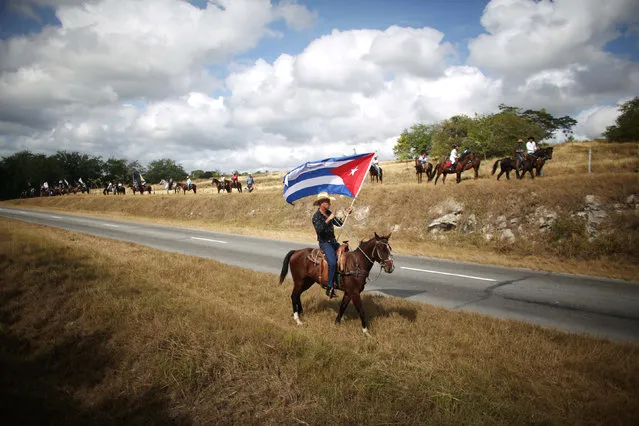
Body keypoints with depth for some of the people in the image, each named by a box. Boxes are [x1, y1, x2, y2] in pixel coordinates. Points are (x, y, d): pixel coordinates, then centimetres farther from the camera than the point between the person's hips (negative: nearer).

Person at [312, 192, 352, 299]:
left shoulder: (329, 213, 10)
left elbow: (339, 224, 15)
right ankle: (329, 288, -21)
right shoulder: (316, 216, -11)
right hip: (324, 243, -8)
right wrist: (328, 220, -29)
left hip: (333, 241, 8)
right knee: (332, 262, -25)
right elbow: (319, 230, -26)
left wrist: (347, 214, 6)